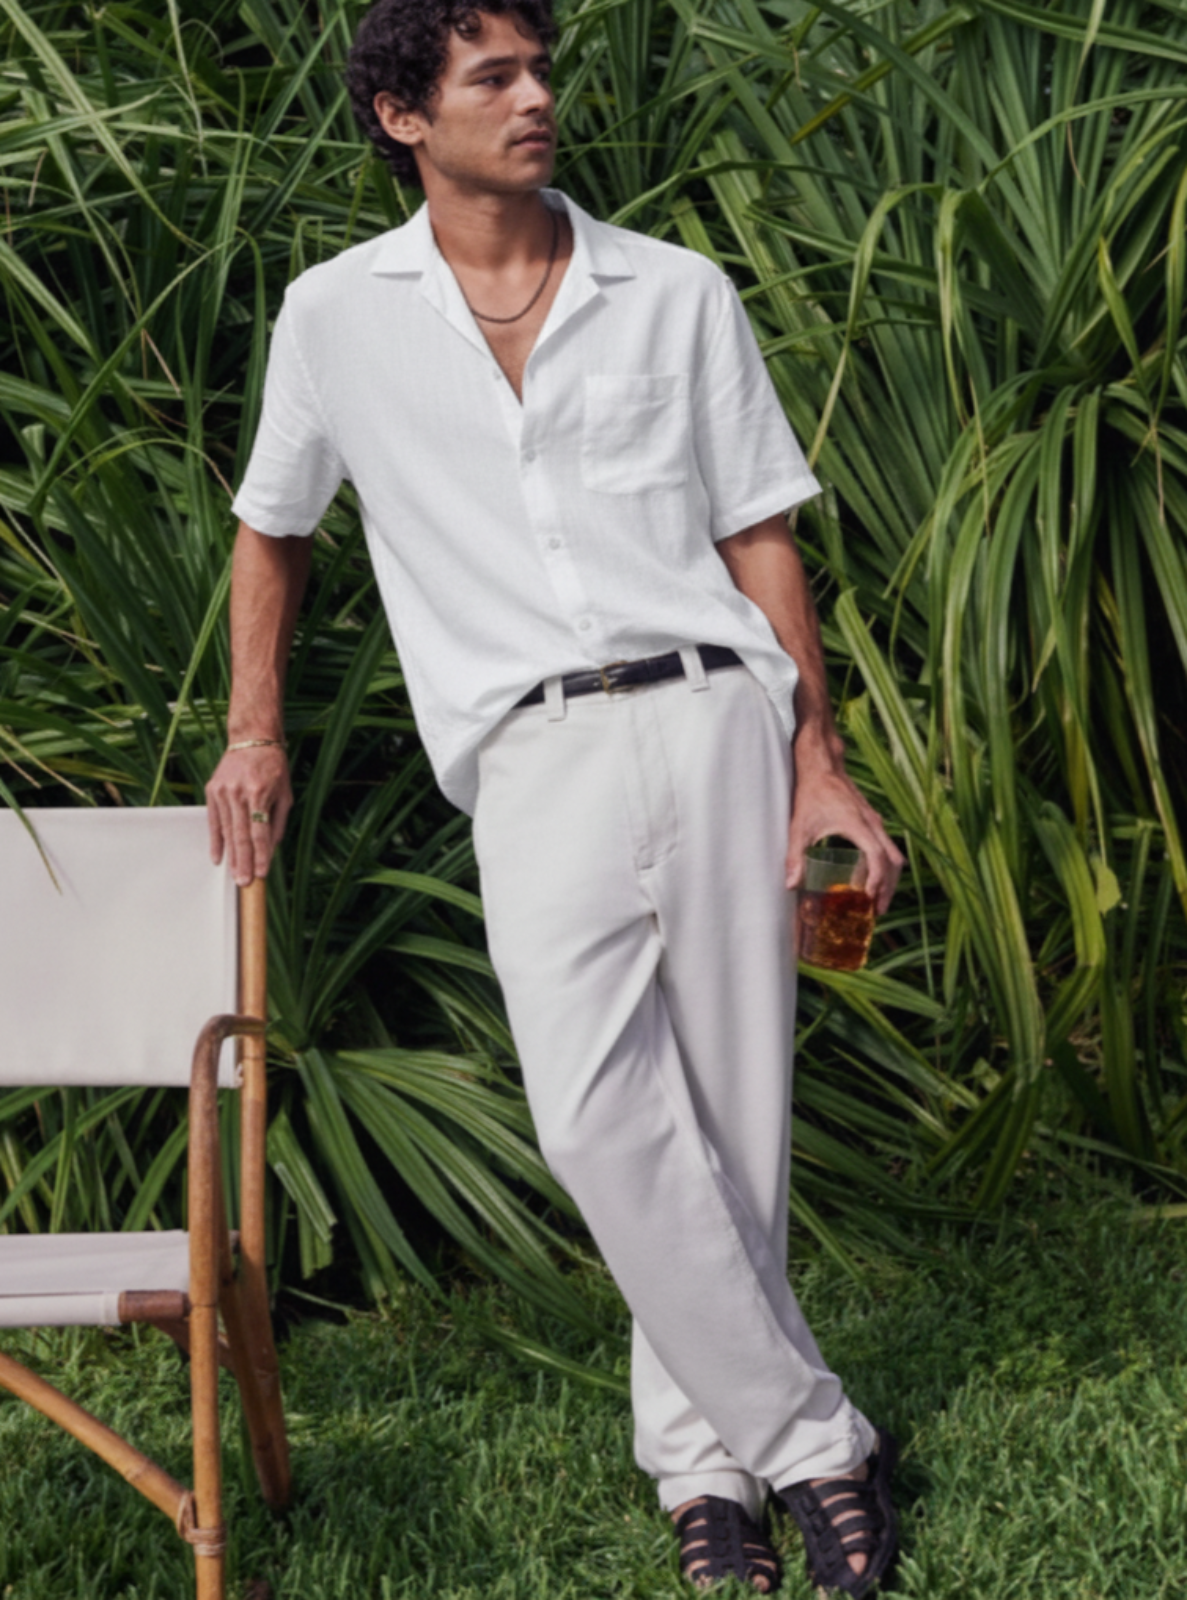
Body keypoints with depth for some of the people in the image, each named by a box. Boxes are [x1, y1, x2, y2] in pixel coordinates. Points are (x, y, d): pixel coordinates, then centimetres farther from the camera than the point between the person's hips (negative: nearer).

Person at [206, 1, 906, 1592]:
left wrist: (820, 765, 3)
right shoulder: (339, 315, 10)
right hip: (533, 749, -1)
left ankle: (704, 1458, 15)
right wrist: (255, 733, 18)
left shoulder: (678, 297, 10)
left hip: (712, 714, 1)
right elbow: (271, 528, 24)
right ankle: (815, 1440, -8)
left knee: (734, 1115, 1)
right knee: (601, 1114, -18)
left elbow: (759, 538, 10)